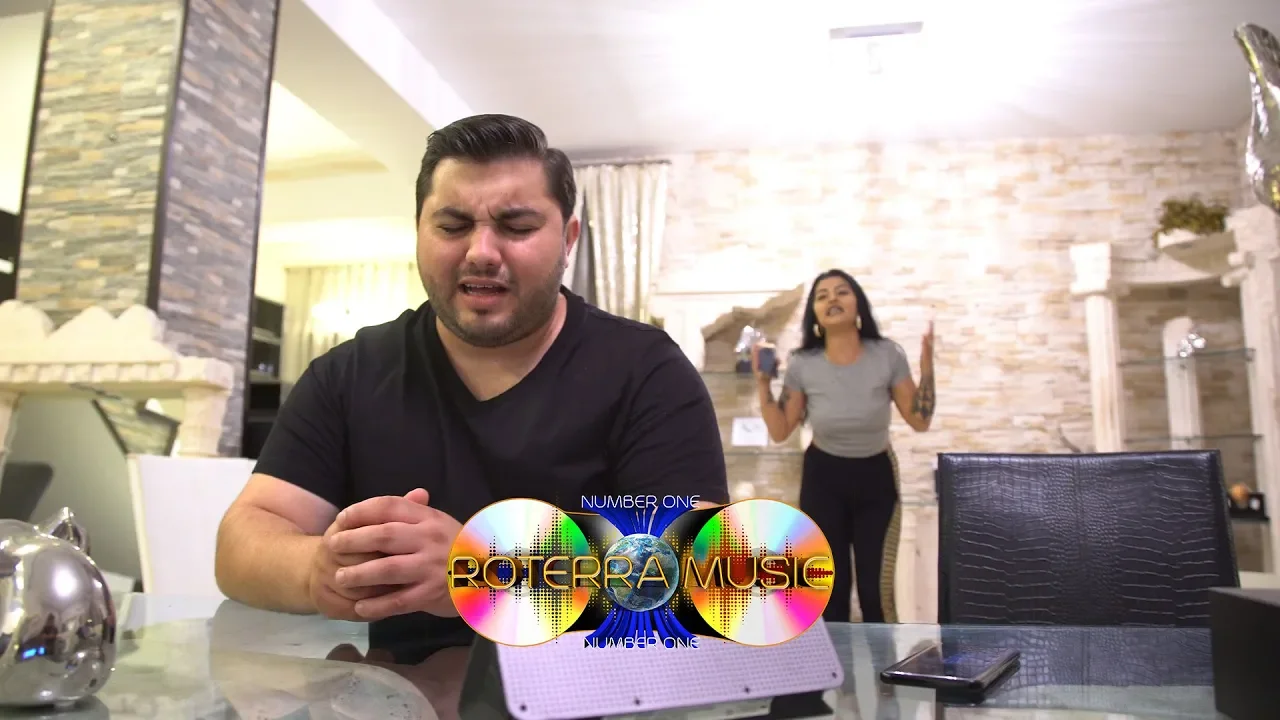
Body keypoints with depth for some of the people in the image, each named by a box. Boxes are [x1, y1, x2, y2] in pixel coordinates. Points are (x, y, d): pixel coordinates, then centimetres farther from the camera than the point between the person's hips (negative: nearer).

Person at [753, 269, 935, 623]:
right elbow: (780, 432, -4)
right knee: (829, 585, 6)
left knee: (876, 587, -4)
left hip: (876, 476, 0)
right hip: (823, 478, 1)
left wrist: (926, 367, -16)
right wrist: (763, 382, -13)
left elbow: (920, 421, -7)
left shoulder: (887, 355, -11)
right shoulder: (802, 365, -10)